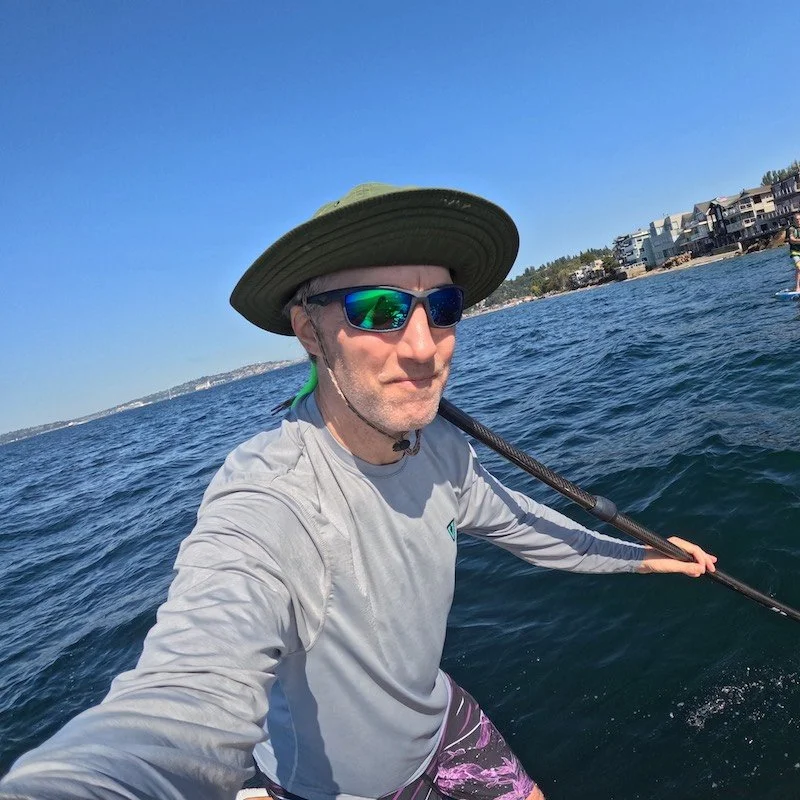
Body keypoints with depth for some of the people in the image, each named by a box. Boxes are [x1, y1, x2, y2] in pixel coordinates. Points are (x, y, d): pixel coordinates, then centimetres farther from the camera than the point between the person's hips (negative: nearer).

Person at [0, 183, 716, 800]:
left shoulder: (440, 448, -16)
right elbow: (183, 707, -55)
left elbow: (514, 520, 2)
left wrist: (639, 557, 13)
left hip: (438, 719, 6)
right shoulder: (266, 507, -40)